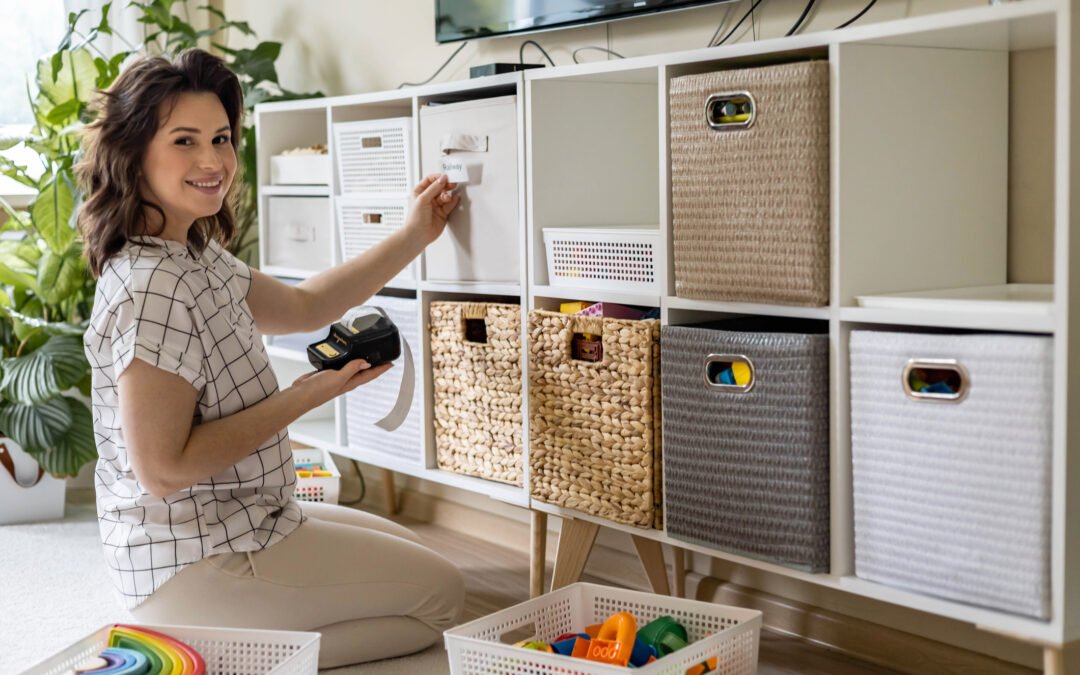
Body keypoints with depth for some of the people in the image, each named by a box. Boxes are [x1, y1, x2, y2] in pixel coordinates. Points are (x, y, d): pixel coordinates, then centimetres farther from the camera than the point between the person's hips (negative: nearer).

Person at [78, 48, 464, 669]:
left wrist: (414, 237, 15)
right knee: (441, 593, 1)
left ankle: (249, 647, 14)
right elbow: (163, 470, -27)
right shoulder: (152, 291, -26)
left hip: (236, 520, 10)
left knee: (410, 552, 26)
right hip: (195, 565, -10)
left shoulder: (196, 257, 4)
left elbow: (303, 305, 18)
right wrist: (308, 396, -22)